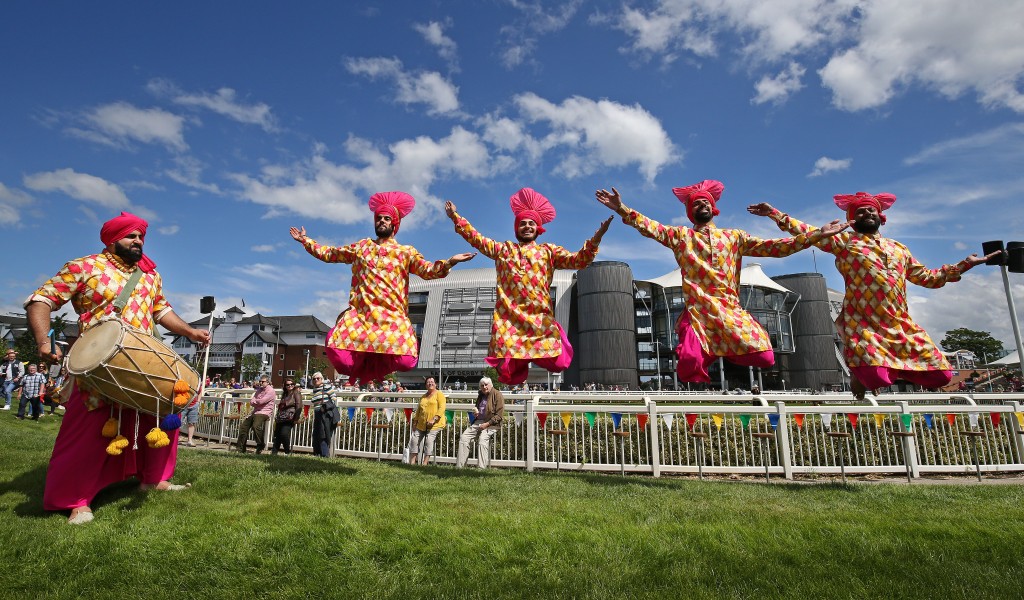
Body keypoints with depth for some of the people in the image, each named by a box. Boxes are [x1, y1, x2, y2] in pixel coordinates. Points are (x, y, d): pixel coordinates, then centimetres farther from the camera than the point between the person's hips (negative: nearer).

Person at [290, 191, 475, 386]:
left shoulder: (406, 252, 11)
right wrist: (306, 240, 28)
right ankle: (364, 363, 17)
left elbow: (428, 270, -2)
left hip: (391, 316, -2)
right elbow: (328, 254, 29)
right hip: (359, 313, 2)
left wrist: (449, 262, -18)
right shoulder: (360, 247, 19)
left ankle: (377, 364, 15)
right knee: (338, 352, -19)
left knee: (404, 359, -20)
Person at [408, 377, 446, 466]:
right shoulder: (423, 397, 21)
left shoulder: (439, 394, 0)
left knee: (429, 441, -18)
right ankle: (412, 463, 5)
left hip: (435, 424, -7)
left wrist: (434, 419, -20)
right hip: (422, 425, 7)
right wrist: (415, 422, 18)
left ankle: (425, 463, -13)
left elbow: (441, 408, -11)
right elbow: (418, 410, 26)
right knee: (414, 439, -1)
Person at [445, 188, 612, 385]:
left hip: (540, 318, 0)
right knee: (507, 369, -10)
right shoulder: (502, 249, 21)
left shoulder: (549, 251, 16)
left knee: (556, 362, -14)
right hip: (508, 318, 1)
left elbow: (578, 260, 6)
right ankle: (518, 362, 25)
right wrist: (455, 217, 17)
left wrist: (595, 240, -9)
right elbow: (476, 238, 22)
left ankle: (537, 354, 19)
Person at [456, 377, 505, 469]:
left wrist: (487, 424, -19)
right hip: (478, 422, 7)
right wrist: (475, 411, 12)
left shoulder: (497, 395, -7)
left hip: (491, 424, -7)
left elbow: (499, 415, -12)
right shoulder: (481, 395, 16)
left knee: (482, 439, -31)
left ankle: (482, 467, -28)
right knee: (464, 437, -9)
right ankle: (459, 466, -7)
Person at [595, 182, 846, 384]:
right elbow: (651, 227, 1)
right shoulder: (680, 235, 13)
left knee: (763, 357, -15)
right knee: (690, 362, -23)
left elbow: (772, 247, 14)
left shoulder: (734, 236, 19)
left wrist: (816, 235, 7)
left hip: (731, 311, 3)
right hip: (697, 312, -2)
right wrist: (622, 209, -12)